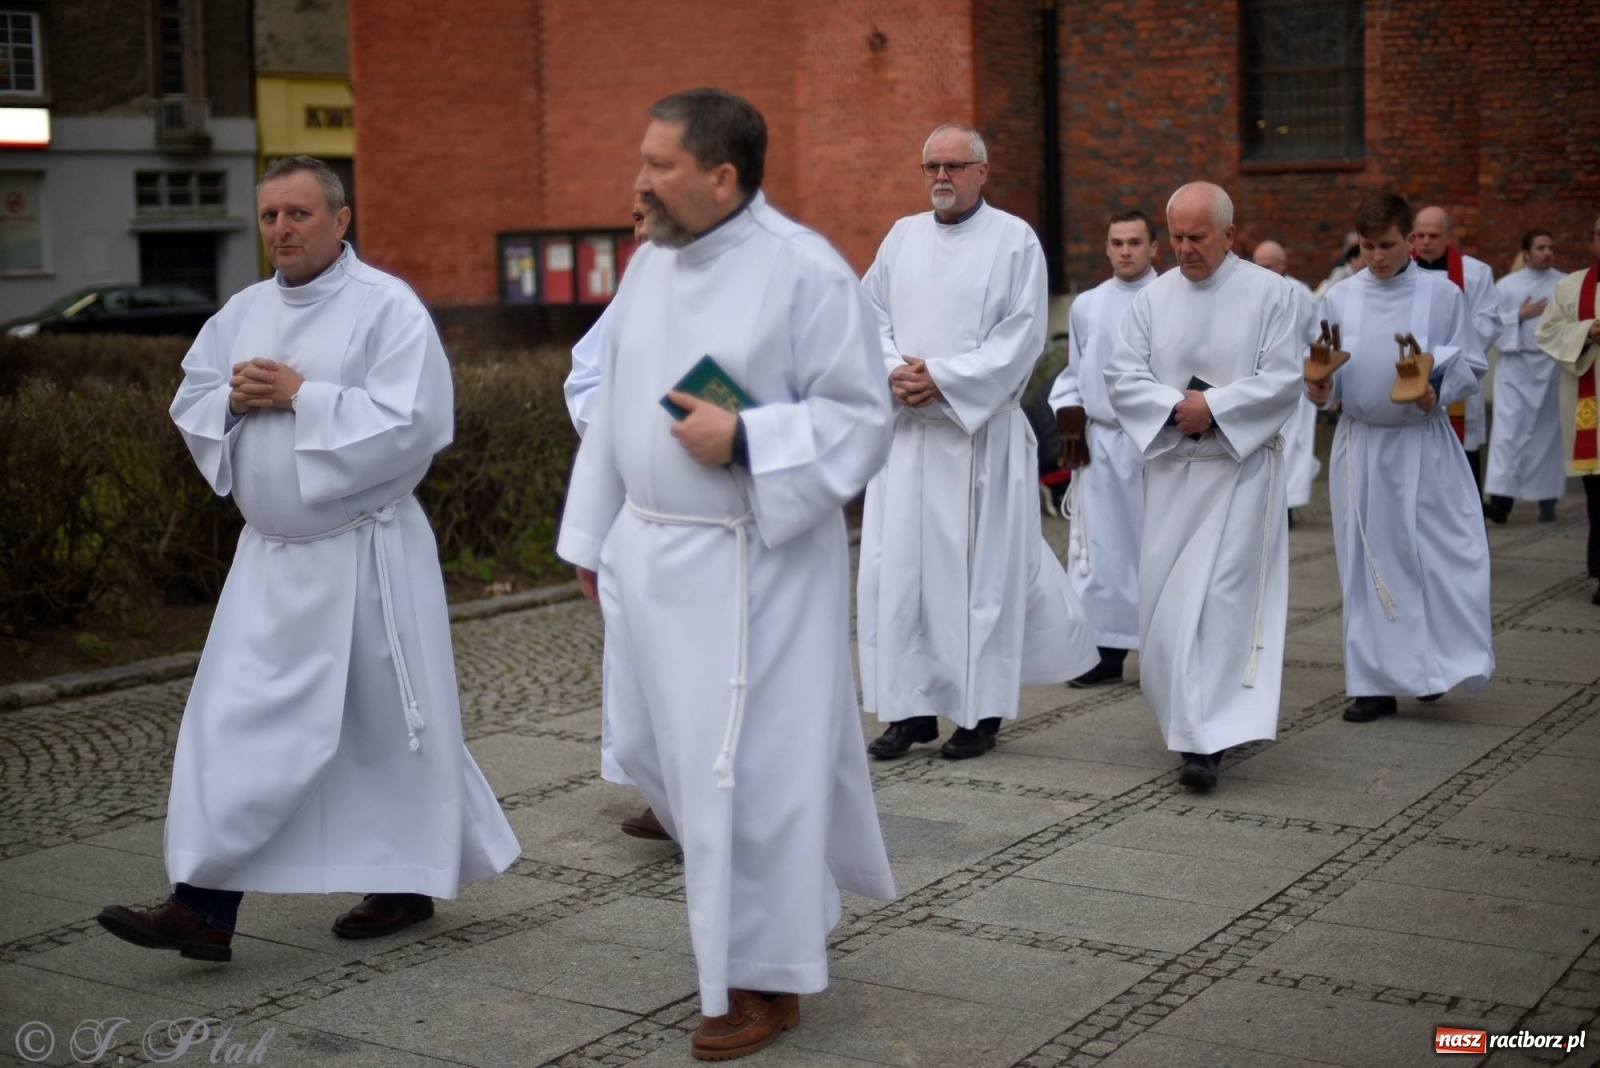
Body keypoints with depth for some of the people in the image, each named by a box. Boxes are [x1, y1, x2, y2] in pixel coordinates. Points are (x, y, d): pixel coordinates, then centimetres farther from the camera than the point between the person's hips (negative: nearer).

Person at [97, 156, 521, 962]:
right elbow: (191, 405, 12)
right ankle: (204, 908, 3)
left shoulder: (387, 306, -12)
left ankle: (408, 884, 26)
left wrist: (300, 396, -20)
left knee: (388, 724, 7)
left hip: (364, 556, -6)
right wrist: (235, 398, -10)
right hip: (271, 555, 6)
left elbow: (409, 424, -21)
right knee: (234, 721, 1)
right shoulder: (243, 312, 9)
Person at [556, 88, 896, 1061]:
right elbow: (615, 407, 14)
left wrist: (743, 441, -22)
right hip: (650, 552, 8)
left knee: (747, 763, 0)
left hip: (753, 562, -7)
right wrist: (593, 535, 15)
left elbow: (861, 418, -11)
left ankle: (763, 977, 18)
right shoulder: (649, 263, 8)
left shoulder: (805, 270, -13)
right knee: (657, 746, 16)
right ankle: (781, 900, 40)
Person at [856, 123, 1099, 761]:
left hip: (978, 429, -4)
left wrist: (942, 378, -14)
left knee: (978, 567, -1)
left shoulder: (1015, 240, -1)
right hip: (906, 428, 4)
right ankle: (910, 707, 10)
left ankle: (980, 712, 10)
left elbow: (1021, 335, -8)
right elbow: (871, 314, 11)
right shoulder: (903, 236, 13)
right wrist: (896, 371, -9)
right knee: (896, 563, 1)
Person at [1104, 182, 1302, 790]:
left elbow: (1283, 380, -7)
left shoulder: (1269, 294, -1)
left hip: (1241, 467, -4)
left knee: (1221, 597, -11)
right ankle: (1190, 717, 24)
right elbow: (1121, 376, 1)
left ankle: (1206, 739, -12)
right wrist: (1176, 405, -14)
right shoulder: (1153, 298, 8)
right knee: (1164, 598, 6)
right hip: (1172, 467, 4)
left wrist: (1213, 407, -16)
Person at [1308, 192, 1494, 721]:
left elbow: (1470, 367, 0)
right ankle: (1375, 682, 12)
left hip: (1422, 445, -2)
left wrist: (1437, 393, -18)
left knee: (1434, 555, -5)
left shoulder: (1442, 295, -2)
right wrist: (1319, 389, -13)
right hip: (1359, 445, 2)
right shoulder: (1338, 299, 4)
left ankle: (1433, 664, 11)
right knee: (1367, 563, 5)